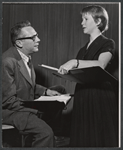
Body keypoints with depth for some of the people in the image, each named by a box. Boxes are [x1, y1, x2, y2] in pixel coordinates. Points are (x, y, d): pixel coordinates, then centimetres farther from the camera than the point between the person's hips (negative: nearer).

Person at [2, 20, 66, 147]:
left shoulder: (25, 57, 6)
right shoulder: (7, 62, -24)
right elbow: (8, 100, -24)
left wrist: (46, 91, 2)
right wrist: (36, 108, -23)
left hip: (27, 104, 10)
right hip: (10, 110, -10)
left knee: (59, 90, 14)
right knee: (45, 132, -30)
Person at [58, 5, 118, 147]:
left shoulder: (107, 44, -3)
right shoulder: (84, 49, 19)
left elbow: (100, 65, -24)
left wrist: (74, 62, -32)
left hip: (100, 98, -6)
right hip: (82, 98, 7)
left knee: (100, 140, -5)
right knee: (82, 140, 3)